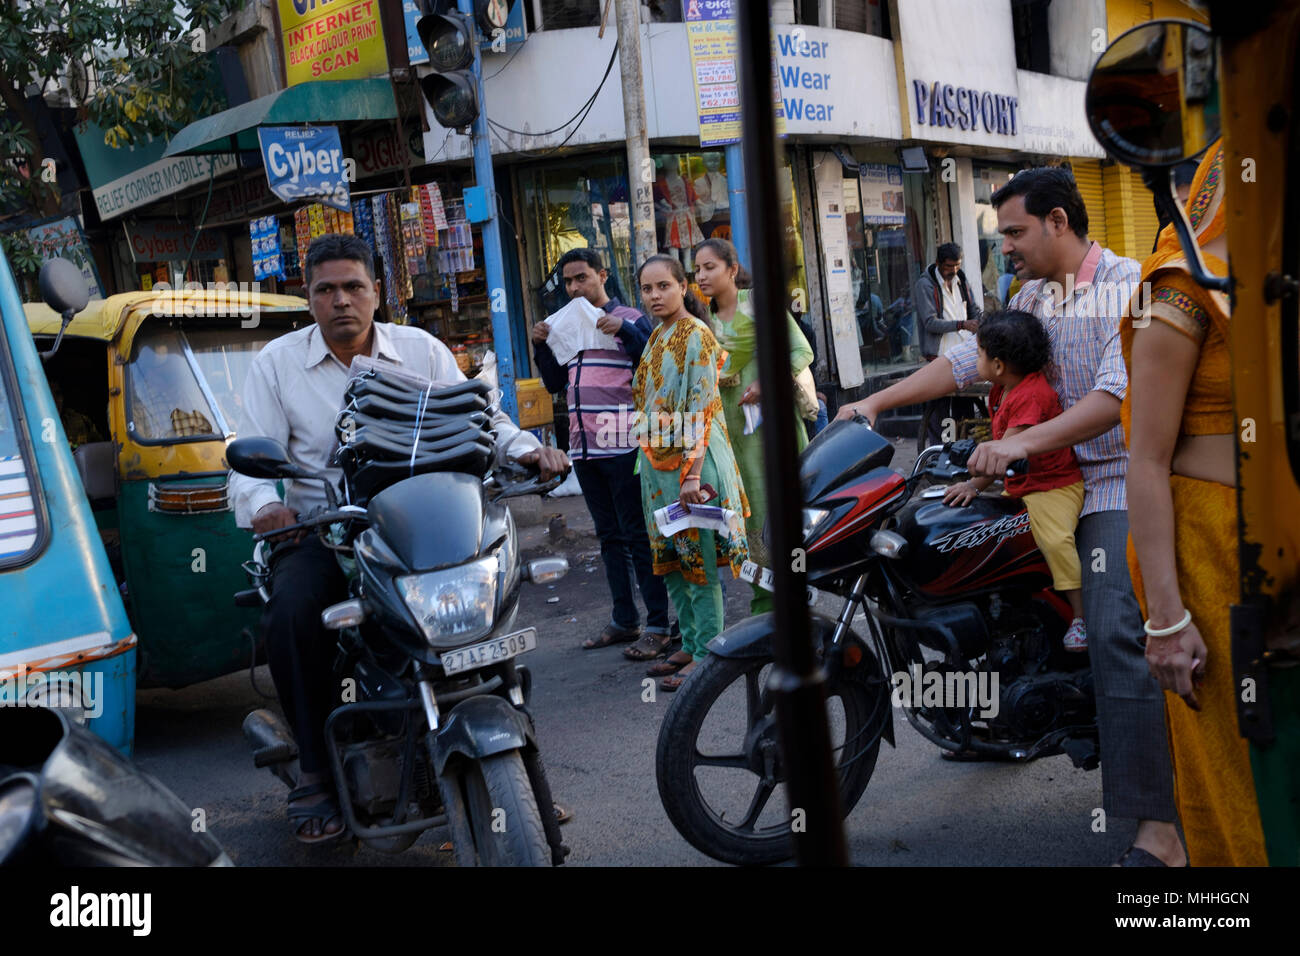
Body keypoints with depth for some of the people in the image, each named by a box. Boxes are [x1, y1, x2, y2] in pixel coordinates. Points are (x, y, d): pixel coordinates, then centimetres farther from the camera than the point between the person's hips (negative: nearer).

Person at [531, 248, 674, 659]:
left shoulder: (628, 319, -2)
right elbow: (555, 384, 19)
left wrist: (625, 331, -21)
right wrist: (541, 347, 4)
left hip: (621, 447, -7)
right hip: (583, 448, 7)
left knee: (638, 535, -5)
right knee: (610, 537, 13)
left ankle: (659, 625, 0)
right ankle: (624, 620, 21)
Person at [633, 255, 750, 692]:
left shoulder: (695, 335, -12)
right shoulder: (657, 336, 14)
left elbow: (701, 409, -18)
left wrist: (692, 474, -24)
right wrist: (649, 460, 17)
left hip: (691, 460, -9)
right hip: (657, 460, 9)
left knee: (699, 556, -3)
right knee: (671, 557, 13)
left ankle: (708, 654, 4)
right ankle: (690, 643, 24)